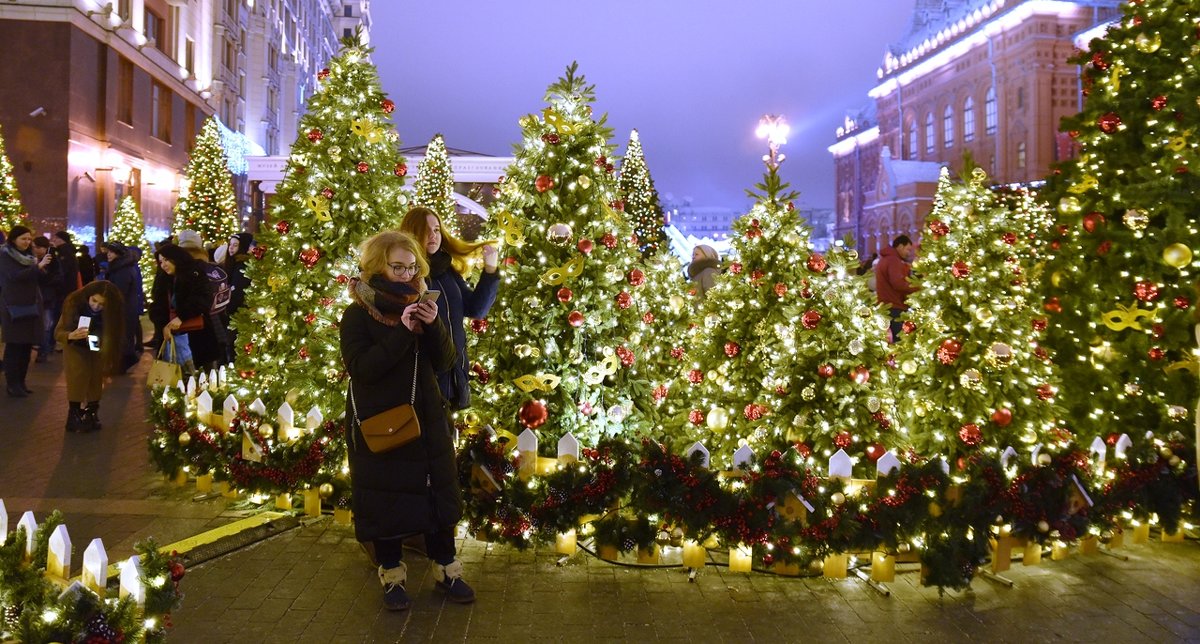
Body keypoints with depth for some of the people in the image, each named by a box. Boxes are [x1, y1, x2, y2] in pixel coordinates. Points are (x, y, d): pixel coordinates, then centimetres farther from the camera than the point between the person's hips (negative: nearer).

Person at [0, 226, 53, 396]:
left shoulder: (28, 255, 14)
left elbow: (40, 276, 13)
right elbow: (15, 276, -19)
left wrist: (42, 266, -6)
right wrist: (38, 266, -26)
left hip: (31, 305, 6)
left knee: (27, 344, 5)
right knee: (14, 345, -5)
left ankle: (21, 381, 13)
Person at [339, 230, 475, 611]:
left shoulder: (419, 307, 6)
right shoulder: (358, 315, -8)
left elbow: (444, 363, 2)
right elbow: (360, 368, -20)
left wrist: (434, 326, -16)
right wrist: (402, 331, -26)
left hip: (425, 420, 4)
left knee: (437, 494, 10)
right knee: (384, 500, 4)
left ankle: (445, 570, 24)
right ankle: (392, 576, 21)